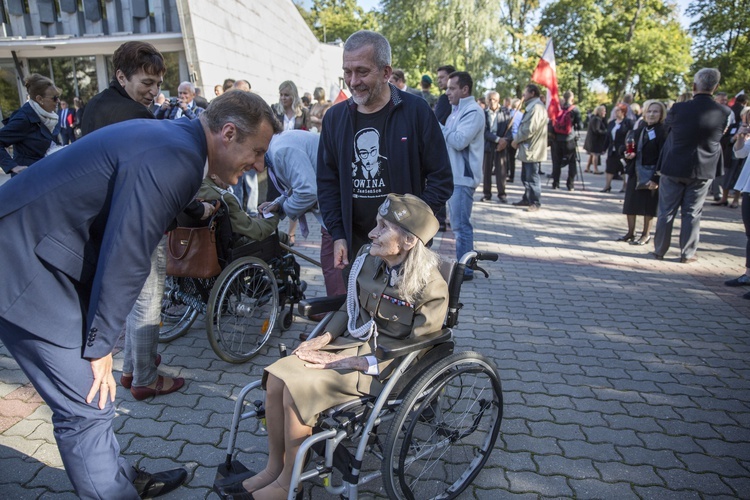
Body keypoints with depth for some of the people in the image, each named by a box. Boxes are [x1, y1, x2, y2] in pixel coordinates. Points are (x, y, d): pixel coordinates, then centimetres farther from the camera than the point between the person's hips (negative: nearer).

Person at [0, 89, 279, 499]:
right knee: (88, 404, -4)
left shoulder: (173, 138, 6)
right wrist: (100, 346, -13)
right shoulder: (174, 160, -25)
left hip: (47, 257, 10)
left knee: (87, 400, 20)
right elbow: (125, 260, -23)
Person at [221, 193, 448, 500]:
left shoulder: (431, 287, -20)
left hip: (385, 368, -6)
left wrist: (353, 362, -19)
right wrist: (326, 337, -2)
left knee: (299, 388, -21)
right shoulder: (368, 259, -3)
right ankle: (274, 467, 7)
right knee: (277, 376, -12)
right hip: (353, 343, 7)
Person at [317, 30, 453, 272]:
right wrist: (337, 234, -1)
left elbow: (441, 179, -5)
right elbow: (327, 182, 8)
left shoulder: (416, 110, -6)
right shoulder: (334, 117, 4)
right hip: (353, 244, 3)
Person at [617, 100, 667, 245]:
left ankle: (646, 235, 16)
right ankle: (630, 232, 22)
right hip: (635, 172, 6)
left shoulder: (662, 131, -11)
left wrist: (656, 178, -22)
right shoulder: (640, 129, 9)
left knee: (648, 206, 4)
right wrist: (628, 154, -6)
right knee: (630, 204, 9)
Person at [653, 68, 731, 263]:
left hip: (674, 168, -1)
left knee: (666, 211, 9)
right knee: (692, 213, 10)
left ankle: (660, 250, 17)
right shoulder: (724, 113, -7)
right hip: (703, 170, 1)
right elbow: (722, 138, 8)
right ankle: (687, 253, 16)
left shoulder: (679, 108, -14)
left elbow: (668, 125, 6)